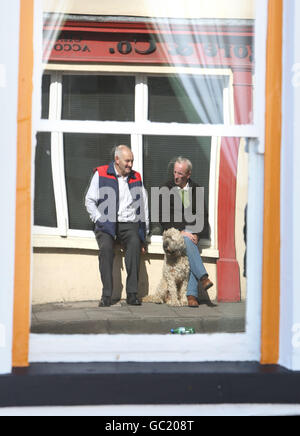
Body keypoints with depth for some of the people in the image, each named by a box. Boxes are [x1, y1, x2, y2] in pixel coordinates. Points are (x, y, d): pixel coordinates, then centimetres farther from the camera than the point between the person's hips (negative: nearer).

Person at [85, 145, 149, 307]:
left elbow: (143, 208, 20)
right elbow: (90, 201, 9)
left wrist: (144, 234, 13)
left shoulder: (136, 178, 17)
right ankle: (106, 295, -29)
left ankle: (132, 293, -29)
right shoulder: (101, 174, 8)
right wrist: (99, 220, -5)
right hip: (106, 224, -2)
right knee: (106, 247, -31)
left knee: (135, 243, -30)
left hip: (130, 224, 2)